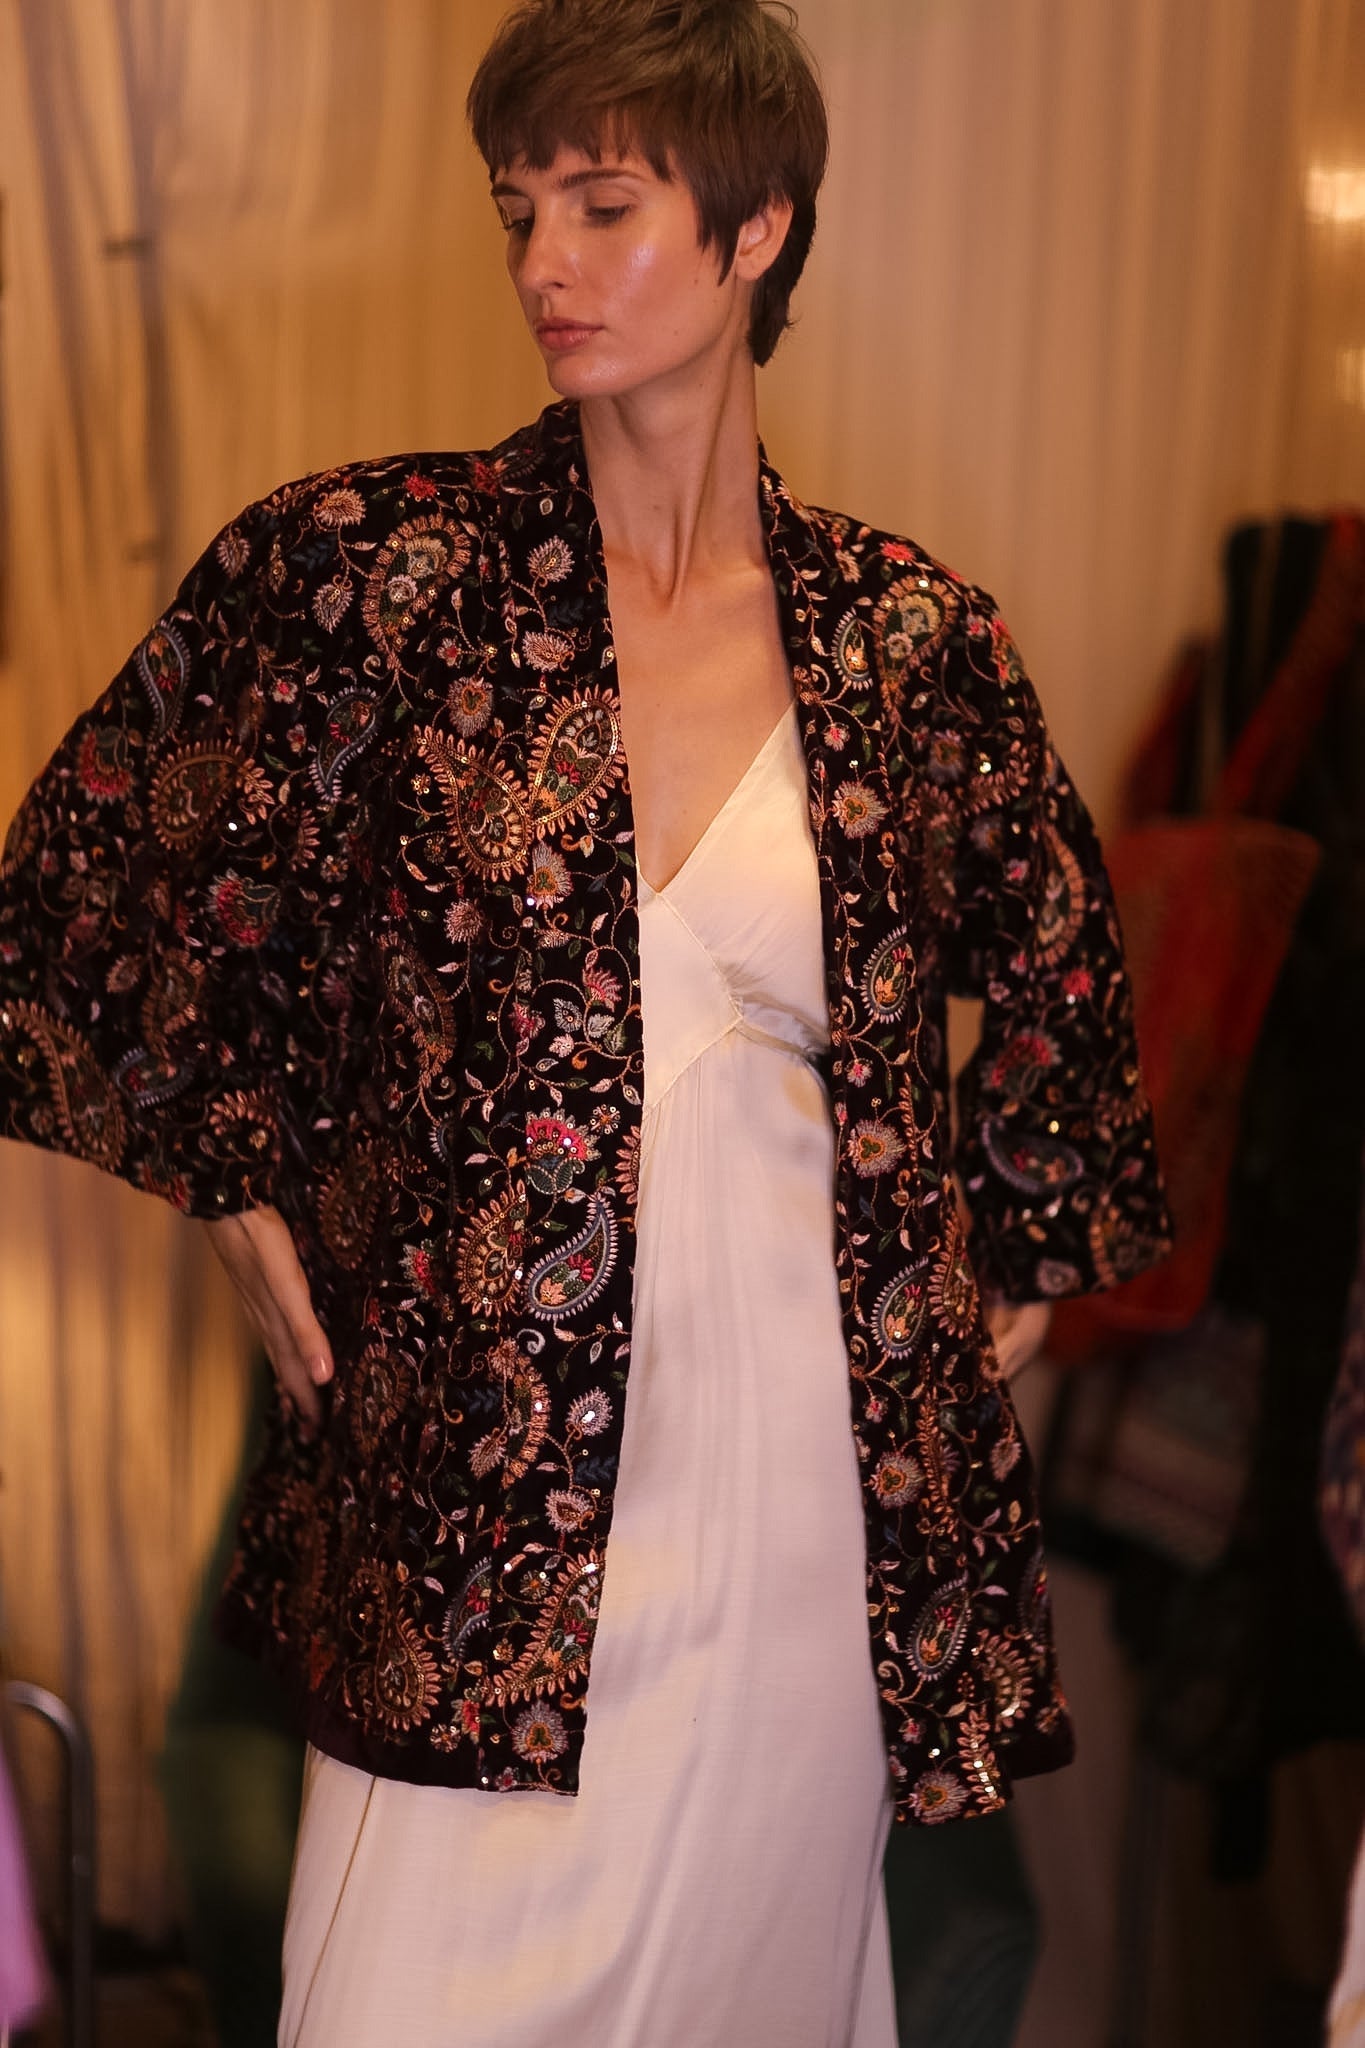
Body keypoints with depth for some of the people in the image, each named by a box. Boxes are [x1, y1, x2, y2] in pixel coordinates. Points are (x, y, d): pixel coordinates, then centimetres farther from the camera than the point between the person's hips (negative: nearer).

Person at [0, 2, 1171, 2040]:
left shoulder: (903, 632, 1)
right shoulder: (373, 563, -4)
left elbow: (1055, 971, 17)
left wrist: (1005, 1279, 15)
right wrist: (241, 1184, 4)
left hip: (818, 1480, 2)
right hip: (482, 1489, -1)